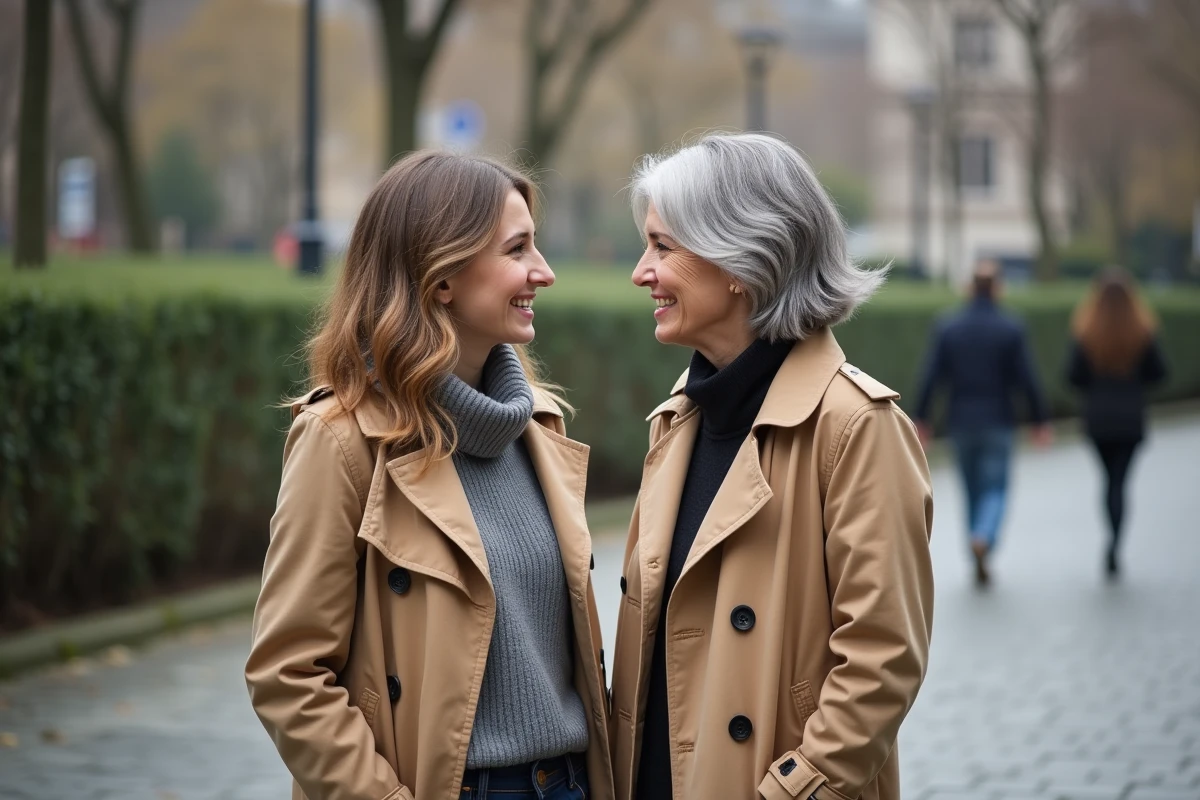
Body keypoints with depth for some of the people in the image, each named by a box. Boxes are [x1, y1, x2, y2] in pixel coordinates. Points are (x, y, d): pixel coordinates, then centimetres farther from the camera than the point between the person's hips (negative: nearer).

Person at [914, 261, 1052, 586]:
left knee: (973, 490, 15)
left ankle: (980, 564, 19)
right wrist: (1039, 420, 2)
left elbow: (931, 378, -5)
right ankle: (984, 538, -26)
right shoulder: (1012, 329, -8)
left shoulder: (947, 328, -3)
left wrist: (922, 419, 3)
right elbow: (1026, 379, -8)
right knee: (995, 489, 4)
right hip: (998, 422, -2)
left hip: (962, 422, 2)